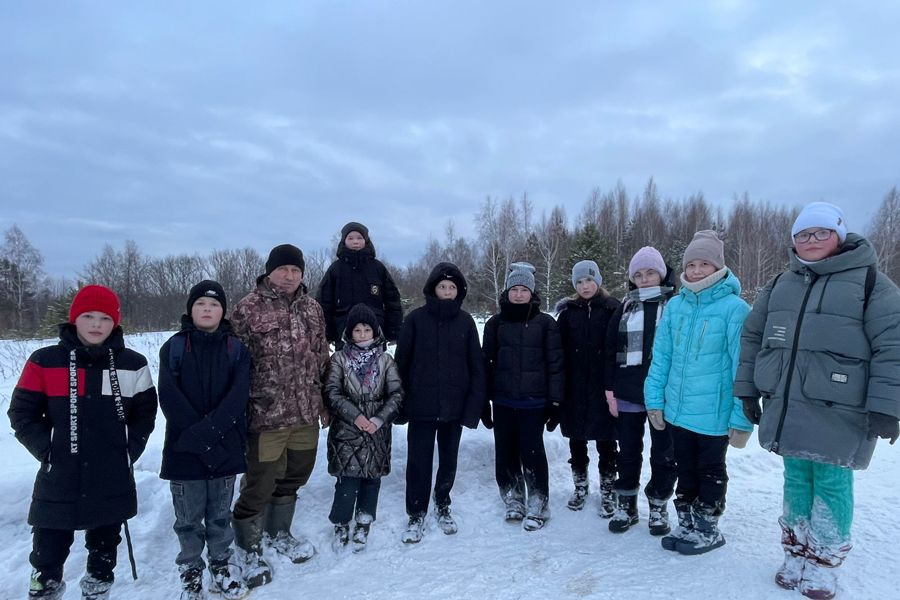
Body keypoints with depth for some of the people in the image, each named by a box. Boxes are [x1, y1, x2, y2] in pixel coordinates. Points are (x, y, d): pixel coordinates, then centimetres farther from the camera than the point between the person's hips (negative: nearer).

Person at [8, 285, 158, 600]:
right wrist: (46, 450, -6)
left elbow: (145, 412, 6)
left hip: (112, 480, 1)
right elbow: (22, 412, 1)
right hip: (58, 479, -1)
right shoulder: (44, 361, -4)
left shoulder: (133, 364, -1)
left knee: (104, 546, 18)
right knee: (48, 553, 10)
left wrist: (130, 450, -3)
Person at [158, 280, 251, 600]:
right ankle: (190, 570, 31)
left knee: (220, 514, 15)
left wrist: (207, 431, -22)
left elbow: (237, 397, -10)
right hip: (184, 450, -1)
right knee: (188, 517, 11)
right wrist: (200, 441, -17)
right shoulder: (173, 348, -3)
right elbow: (170, 398, -11)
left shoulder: (237, 349, 0)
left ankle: (221, 566, 33)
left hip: (226, 448, 1)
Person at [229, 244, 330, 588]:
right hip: (266, 414, -6)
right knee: (260, 484, 5)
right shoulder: (249, 308, -9)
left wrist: (324, 404, 16)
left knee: (293, 477, 20)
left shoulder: (312, 308, 9)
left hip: (306, 413, 6)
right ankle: (250, 551, 27)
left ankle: (279, 534, 42)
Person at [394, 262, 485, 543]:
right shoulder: (416, 319, -4)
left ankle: (442, 506, 36)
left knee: (449, 459, 15)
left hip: (454, 405, 2)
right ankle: (417, 515, 21)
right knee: (418, 461, 3)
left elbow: (476, 366, 1)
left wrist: (473, 405, -5)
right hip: (421, 405, -2)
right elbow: (402, 361, -1)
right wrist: (399, 402, -3)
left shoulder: (465, 321, 0)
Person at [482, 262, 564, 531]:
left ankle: (538, 504, 16)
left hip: (534, 401, -2)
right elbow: (486, 363, 7)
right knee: (505, 451, 9)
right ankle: (513, 499, 27)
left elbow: (555, 364, -1)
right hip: (503, 401, 3)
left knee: (532, 451, -1)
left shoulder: (545, 323, -1)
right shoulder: (495, 323, 5)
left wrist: (555, 402, -4)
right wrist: (483, 401, 5)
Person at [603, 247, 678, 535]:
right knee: (628, 452, 12)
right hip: (628, 393, 3)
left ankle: (658, 506, 25)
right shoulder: (625, 308, 8)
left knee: (663, 454, 8)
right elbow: (610, 351, 7)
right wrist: (610, 390, 2)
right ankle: (627, 505, 26)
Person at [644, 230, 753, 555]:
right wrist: (654, 400, 2)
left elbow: (743, 367, -14)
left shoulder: (734, 308, -15)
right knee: (685, 470, 20)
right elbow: (660, 356, 5)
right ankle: (686, 524, 38)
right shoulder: (675, 305, 1)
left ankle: (708, 529, 34)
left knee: (710, 472, 16)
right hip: (677, 410, 5)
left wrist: (742, 419, -14)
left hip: (714, 415, -4)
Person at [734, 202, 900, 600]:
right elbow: (753, 337, 14)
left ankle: (823, 564, 23)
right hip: (786, 410, 5)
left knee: (831, 485, 5)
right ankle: (796, 555, 29)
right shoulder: (780, 285, 12)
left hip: (837, 414, -4)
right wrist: (748, 389, 9)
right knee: (796, 481, 14)